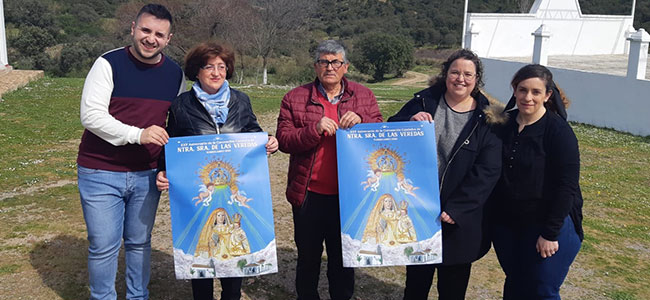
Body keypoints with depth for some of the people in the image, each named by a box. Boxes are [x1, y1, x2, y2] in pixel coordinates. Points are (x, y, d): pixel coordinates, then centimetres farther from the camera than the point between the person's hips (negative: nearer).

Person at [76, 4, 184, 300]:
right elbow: (91, 115, -17)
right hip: (101, 174, -3)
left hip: (147, 175, 4)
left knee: (140, 242, 14)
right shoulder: (109, 64, -9)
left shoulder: (175, 74, 4)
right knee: (103, 246, 4)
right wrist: (137, 134, -27)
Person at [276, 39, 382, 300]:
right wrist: (315, 129, -22)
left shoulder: (364, 96, 4)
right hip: (309, 195, -1)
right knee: (308, 258, 17)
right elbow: (283, 140, -7)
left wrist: (360, 121, -18)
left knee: (344, 259, 17)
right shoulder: (295, 98, -1)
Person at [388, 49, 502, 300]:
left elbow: (486, 173, -10)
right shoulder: (424, 102, 0)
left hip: (460, 220, -1)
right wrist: (409, 122, -20)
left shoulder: (486, 119, -6)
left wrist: (455, 210, -17)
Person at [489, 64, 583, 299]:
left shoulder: (559, 131, -14)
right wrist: (491, 217, 6)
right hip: (505, 223, 5)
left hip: (548, 225, -5)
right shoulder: (505, 123, 2)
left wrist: (550, 233, -17)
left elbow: (566, 187, -16)